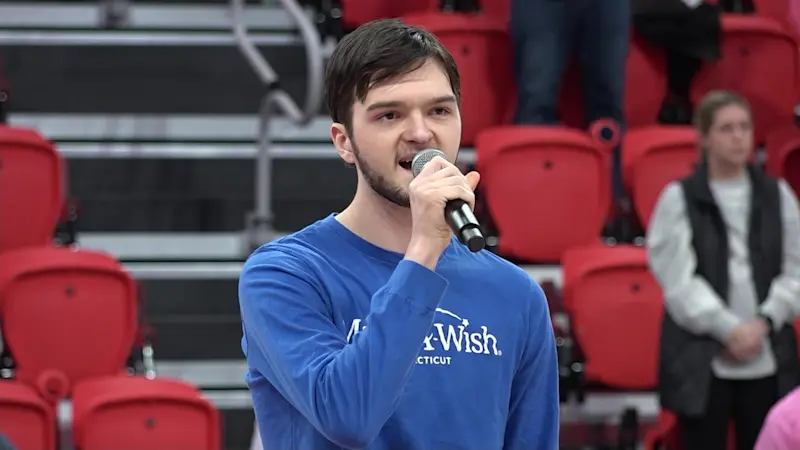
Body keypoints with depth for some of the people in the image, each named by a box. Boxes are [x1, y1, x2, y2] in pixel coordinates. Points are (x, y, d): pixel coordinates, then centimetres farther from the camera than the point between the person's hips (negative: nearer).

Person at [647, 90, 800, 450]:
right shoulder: (679, 199, -1)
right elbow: (678, 278, -8)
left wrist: (765, 322, -9)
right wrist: (729, 329, -15)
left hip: (768, 358, 3)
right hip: (701, 359, -3)